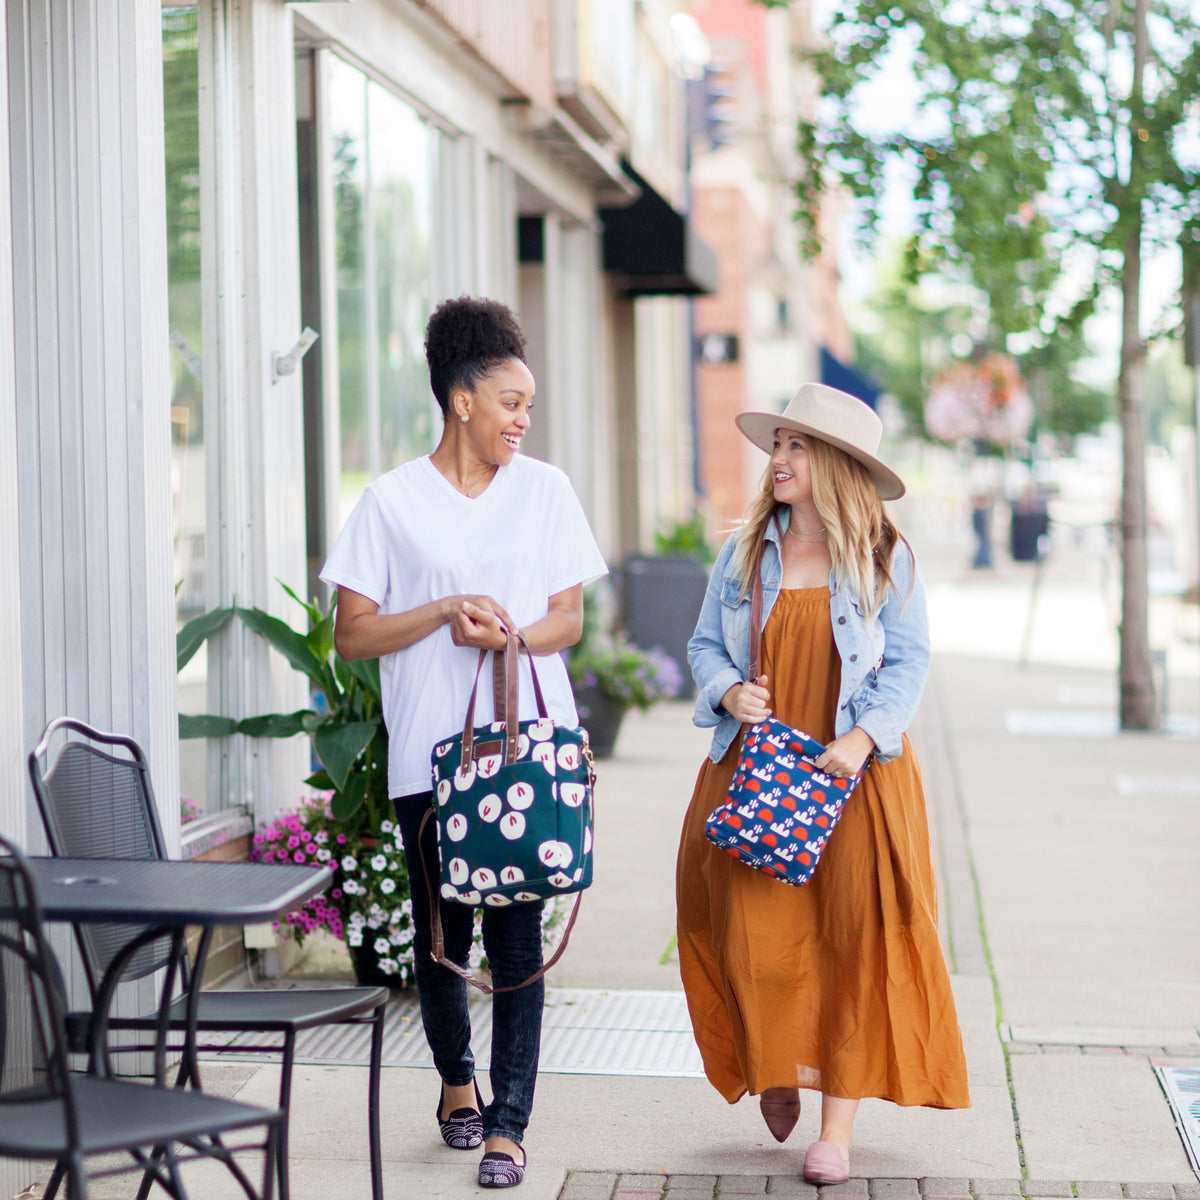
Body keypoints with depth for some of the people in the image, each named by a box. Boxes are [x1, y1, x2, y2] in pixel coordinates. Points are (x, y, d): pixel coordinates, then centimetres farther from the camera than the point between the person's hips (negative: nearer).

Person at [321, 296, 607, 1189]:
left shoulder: (545, 491, 7)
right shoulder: (392, 502, 0)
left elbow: (568, 621, 7)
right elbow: (353, 636, -1)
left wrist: (507, 634, -13)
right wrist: (447, 610, -14)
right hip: (428, 753, -1)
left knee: (517, 933, -4)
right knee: (441, 929, 9)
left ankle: (507, 1124, 0)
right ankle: (457, 1077, 34)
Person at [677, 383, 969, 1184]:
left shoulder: (885, 559, -2)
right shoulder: (745, 552, 5)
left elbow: (909, 661, -2)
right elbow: (706, 644, 11)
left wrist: (863, 738, -15)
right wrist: (728, 691, -10)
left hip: (854, 778, -2)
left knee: (854, 942, -1)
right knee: (756, 937, -3)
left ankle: (838, 1126, 7)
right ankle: (778, 1071, 26)